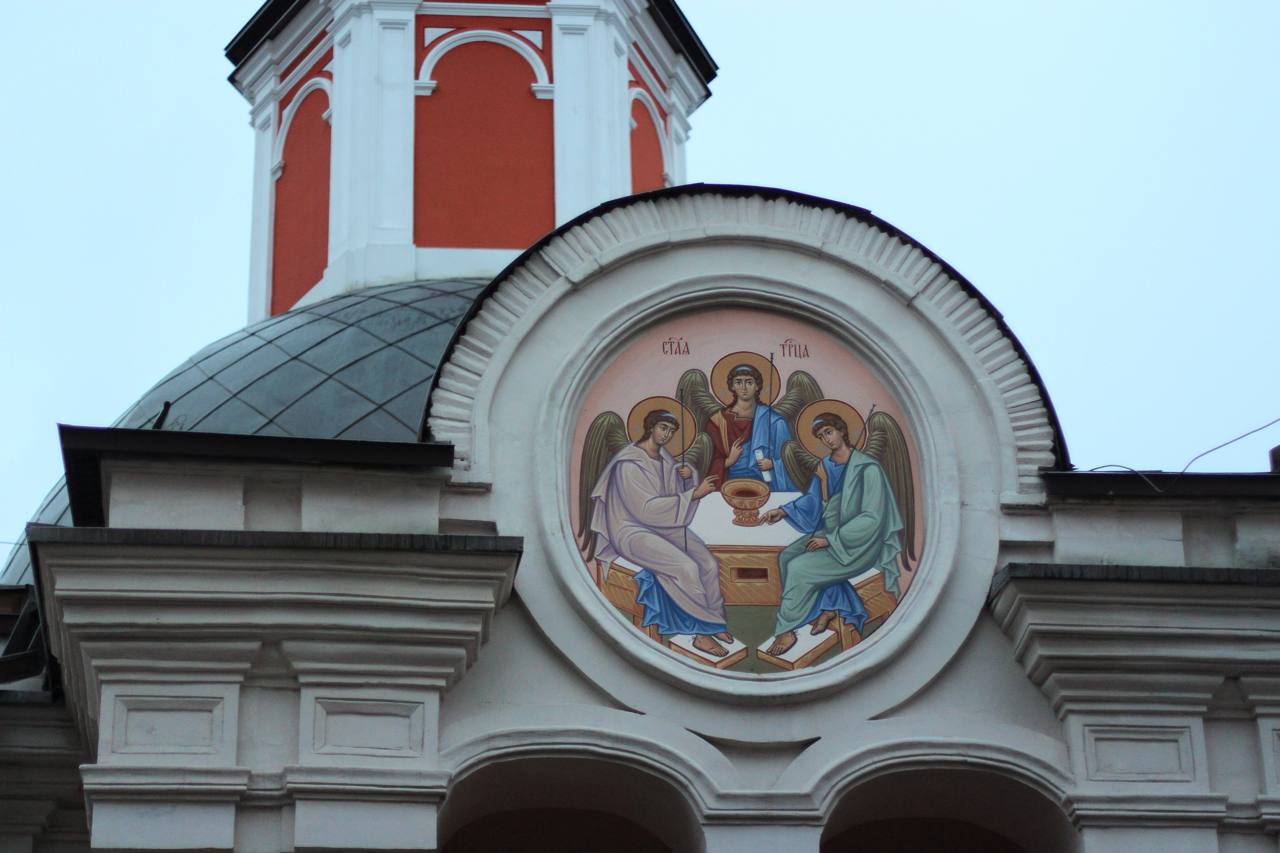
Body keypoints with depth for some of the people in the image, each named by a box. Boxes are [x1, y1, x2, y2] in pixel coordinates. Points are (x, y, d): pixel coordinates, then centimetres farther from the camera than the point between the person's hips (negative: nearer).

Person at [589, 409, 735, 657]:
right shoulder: (629, 464, -18)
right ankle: (705, 630, -13)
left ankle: (712, 624, -2)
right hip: (634, 531, -8)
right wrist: (694, 494, -24)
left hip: (666, 525, 8)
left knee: (708, 563, -15)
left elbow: (680, 489, 23)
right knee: (687, 567, -27)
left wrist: (688, 474, -3)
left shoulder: (664, 456, 7)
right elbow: (647, 509, -24)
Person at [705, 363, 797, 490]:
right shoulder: (719, 420, 8)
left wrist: (773, 463, -7)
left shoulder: (772, 419, 8)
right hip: (732, 480, 0)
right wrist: (728, 461, -8)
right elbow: (711, 460, 10)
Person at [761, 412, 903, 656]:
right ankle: (828, 608, 0)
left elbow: (871, 518, -20)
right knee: (787, 557, -9)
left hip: (857, 543, -8)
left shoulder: (867, 469, -17)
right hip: (828, 533, 8)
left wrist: (831, 540, -22)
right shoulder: (825, 466, 5)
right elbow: (812, 500, 18)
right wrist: (783, 511, 0)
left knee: (800, 568, -20)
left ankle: (787, 631, -7)